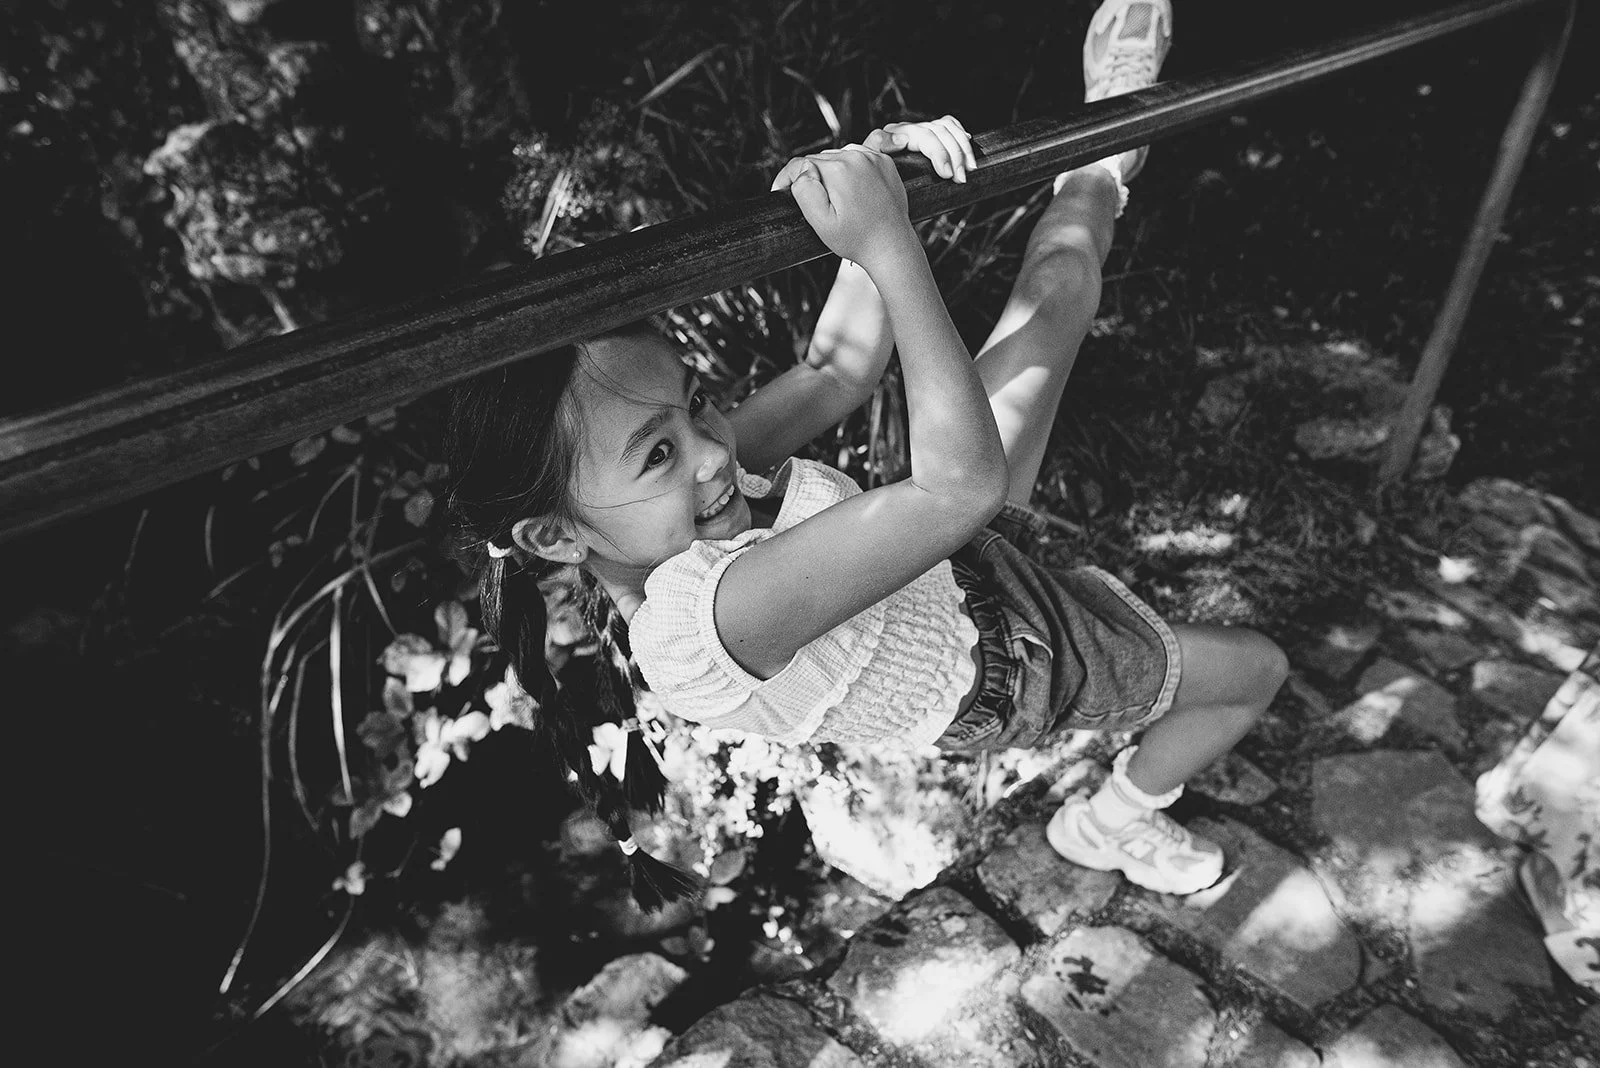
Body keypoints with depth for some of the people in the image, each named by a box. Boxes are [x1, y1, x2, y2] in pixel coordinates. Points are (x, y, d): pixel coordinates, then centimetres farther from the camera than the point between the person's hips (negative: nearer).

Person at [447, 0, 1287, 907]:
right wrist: (888, 243, -48)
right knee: (1260, 668, 18)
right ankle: (1116, 821, 41)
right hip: (1002, 672, -6)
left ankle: (1108, 160, 33)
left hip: (961, 564, 6)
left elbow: (842, 369, -16)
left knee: (1060, 297, 2)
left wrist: (880, 179, -29)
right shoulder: (700, 619, -44)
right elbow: (961, 484, -50)